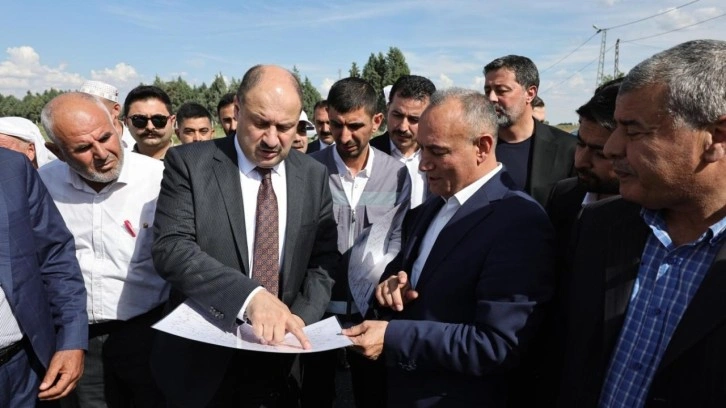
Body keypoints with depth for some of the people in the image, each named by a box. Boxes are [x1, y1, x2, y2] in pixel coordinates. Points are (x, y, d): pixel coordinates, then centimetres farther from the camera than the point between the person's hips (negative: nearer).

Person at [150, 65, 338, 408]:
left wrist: (301, 318, -16)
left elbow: (324, 262, 1)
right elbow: (170, 248, -20)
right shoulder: (189, 163, -9)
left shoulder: (314, 176, 1)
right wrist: (250, 295, -32)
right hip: (202, 361, -2)